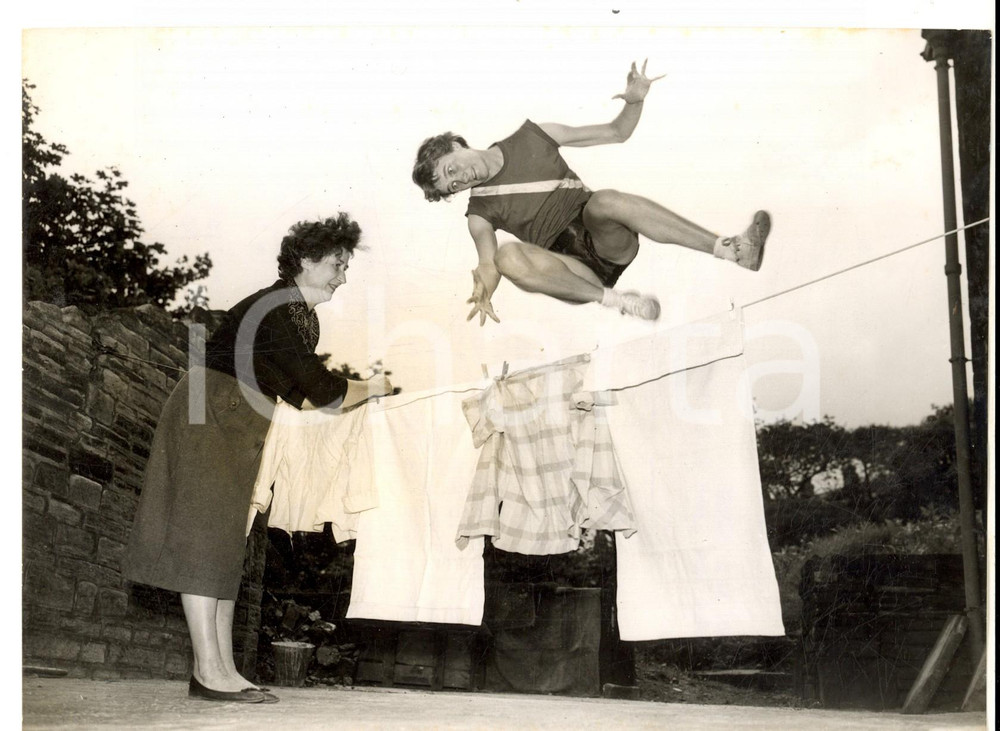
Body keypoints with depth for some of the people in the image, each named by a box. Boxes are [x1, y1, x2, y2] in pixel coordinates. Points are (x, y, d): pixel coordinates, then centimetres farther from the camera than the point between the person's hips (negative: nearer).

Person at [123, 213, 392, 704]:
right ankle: (208, 671, -13)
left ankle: (221, 668, 7)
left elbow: (301, 392, 15)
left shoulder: (305, 316, 11)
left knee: (226, 542, 6)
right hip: (209, 419, -10)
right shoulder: (275, 311, -19)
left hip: (238, 428, 10)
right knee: (205, 538, -12)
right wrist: (371, 389, -7)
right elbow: (319, 392, -22)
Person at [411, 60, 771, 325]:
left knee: (602, 200, -35)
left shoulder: (532, 137, 13)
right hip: (574, 270, 0)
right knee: (508, 255, -30)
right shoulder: (480, 214, 11)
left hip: (608, 243, 0)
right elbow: (489, 262, -6)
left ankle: (733, 249, -45)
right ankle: (615, 300, -38)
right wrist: (484, 290, -28)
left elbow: (617, 133, 15)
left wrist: (635, 102, -5)